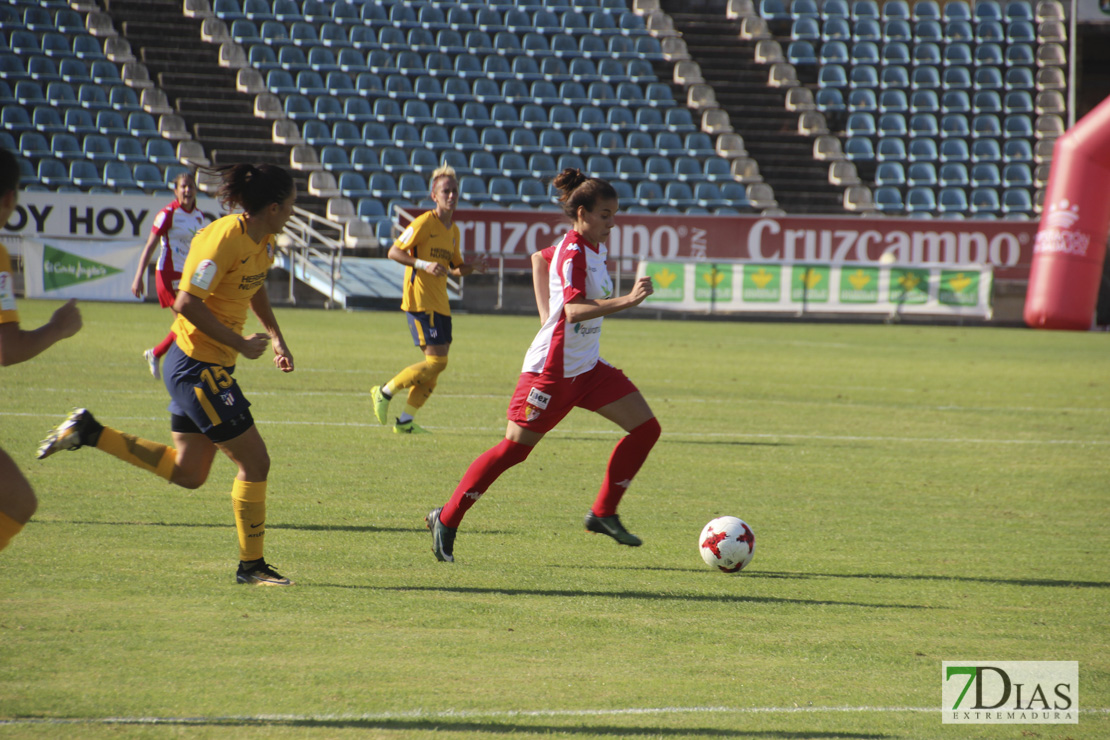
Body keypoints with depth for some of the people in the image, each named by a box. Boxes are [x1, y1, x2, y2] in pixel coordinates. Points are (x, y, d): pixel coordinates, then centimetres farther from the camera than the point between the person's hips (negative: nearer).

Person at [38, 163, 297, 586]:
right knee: (255, 462, -5)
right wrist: (241, 344, -21)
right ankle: (251, 566, 6)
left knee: (186, 473, 15)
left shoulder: (263, 241, 8)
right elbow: (187, 303, -25)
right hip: (199, 367, -10)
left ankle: (88, 432, 18)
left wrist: (276, 337, 18)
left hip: (205, 367, 10)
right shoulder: (224, 239, -21)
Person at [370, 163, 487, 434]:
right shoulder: (424, 223, -9)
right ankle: (384, 392, 0)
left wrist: (473, 267, 4)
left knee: (436, 365, 6)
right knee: (436, 361, -14)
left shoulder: (453, 229, 15)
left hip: (440, 304, 9)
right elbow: (394, 252, -13)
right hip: (420, 301, -9)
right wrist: (424, 264, -24)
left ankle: (405, 420, 13)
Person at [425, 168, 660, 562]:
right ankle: (446, 518, 7)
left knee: (645, 428, 1)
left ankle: (603, 513, 8)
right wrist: (627, 300, -41)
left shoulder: (591, 248, 8)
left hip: (587, 366, 9)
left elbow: (540, 257, 26)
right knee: (514, 448, -6)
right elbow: (575, 308, -34)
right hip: (553, 367, -9)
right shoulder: (573, 253, -19)